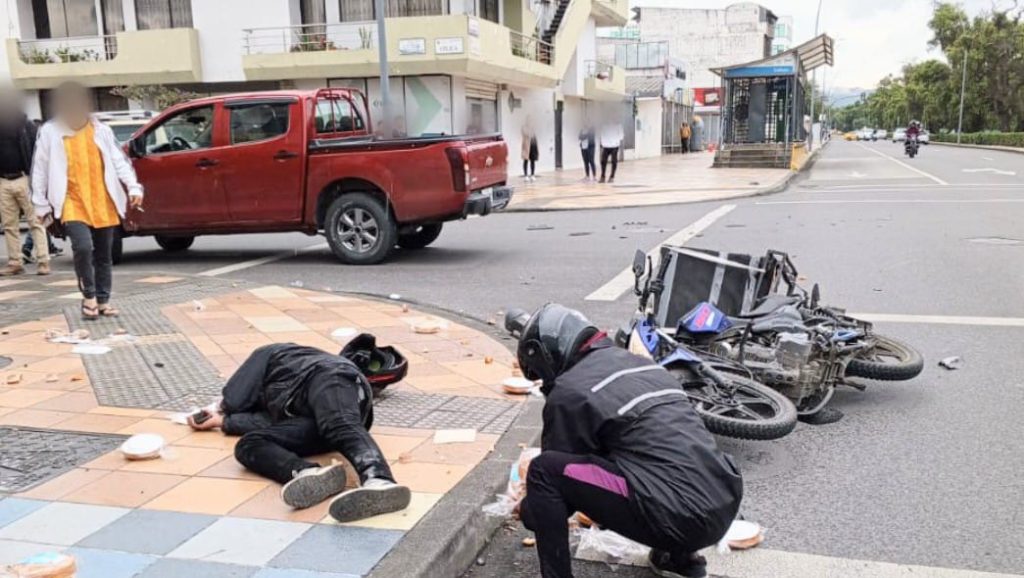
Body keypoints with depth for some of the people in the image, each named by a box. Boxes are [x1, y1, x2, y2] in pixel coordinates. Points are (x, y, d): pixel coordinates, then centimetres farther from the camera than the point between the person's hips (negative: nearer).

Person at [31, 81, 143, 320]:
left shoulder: (101, 130, 8)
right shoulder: (49, 132, 2)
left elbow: (119, 161, 7)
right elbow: (40, 170, 5)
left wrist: (133, 187, -7)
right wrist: (41, 204, 4)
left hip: (103, 204, 3)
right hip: (73, 204, -3)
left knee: (104, 255, 8)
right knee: (83, 248, -21)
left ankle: (103, 301, 20)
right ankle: (89, 296, -1)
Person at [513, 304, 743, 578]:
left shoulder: (570, 390, -1)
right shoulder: (643, 364, 23)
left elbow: (554, 470, 9)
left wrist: (528, 509, 30)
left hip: (680, 519, -8)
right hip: (727, 506, 8)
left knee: (543, 470, -1)